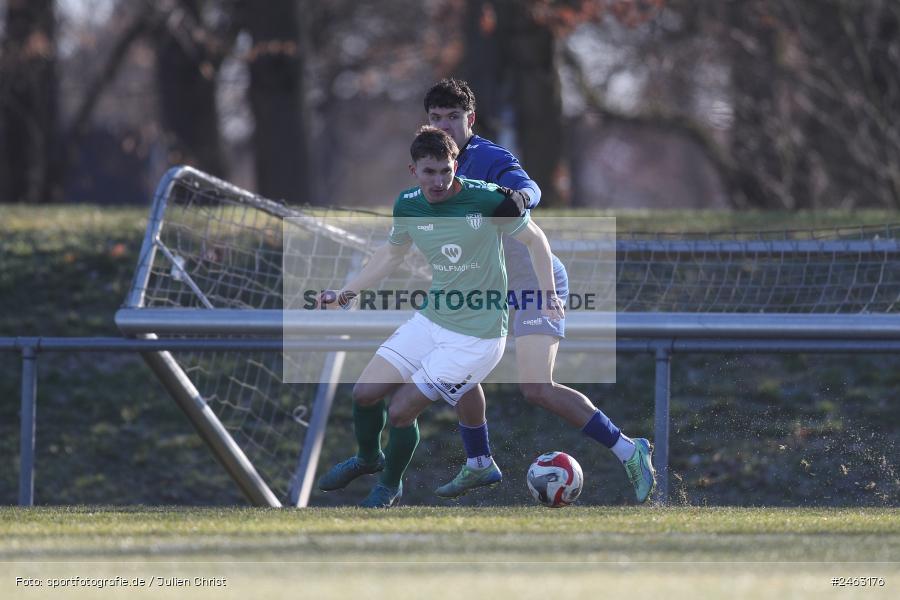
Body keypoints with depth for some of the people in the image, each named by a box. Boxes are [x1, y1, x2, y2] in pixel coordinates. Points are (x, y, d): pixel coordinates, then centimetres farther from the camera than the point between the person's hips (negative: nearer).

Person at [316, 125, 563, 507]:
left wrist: (550, 297, -7)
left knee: (400, 411, -9)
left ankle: (390, 486, 20)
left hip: (477, 337, -6)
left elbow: (534, 239, -5)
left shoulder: (487, 199, -20)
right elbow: (391, 254, 16)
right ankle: (368, 457, 35)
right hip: (430, 321, 6)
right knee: (365, 393, 2)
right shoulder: (407, 205, -4)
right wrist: (345, 294, 12)